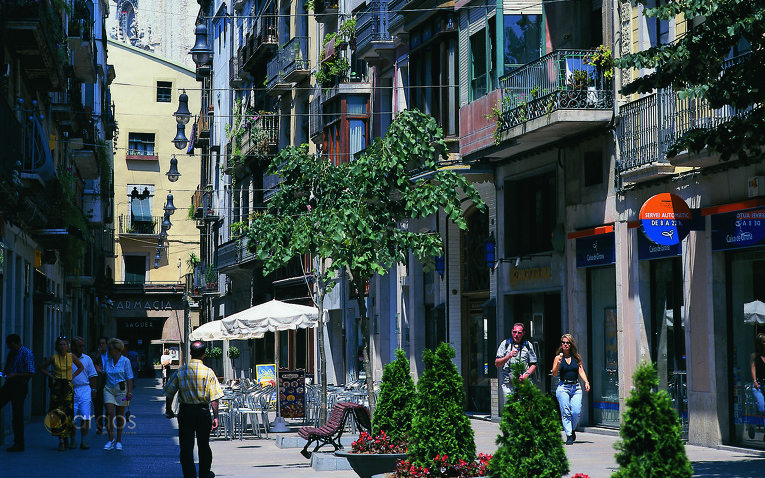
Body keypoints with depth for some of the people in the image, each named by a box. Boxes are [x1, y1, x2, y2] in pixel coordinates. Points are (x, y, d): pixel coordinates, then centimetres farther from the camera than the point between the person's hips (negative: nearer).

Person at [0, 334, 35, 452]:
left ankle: (19, 444, 5)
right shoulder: (11, 353, 13)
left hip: (20, 387, -7)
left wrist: (16, 375, -21)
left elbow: (31, 373, -14)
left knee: (17, 416, -3)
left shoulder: (26, 353, -10)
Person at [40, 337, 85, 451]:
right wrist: (51, 376, 3)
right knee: (58, 413, -5)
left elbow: (81, 367, 17)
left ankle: (65, 439, 9)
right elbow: (42, 368, 13)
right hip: (57, 386, 0)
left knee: (68, 412, -5)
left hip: (68, 386, 0)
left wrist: (72, 376, 6)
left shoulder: (71, 357, 2)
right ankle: (61, 440, -3)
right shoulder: (54, 357, 0)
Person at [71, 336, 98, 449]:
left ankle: (83, 440, 2)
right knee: (72, 418, -1)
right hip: (71, 391, -1)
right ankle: (73, 441, 10)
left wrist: (93, 389, 6)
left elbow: (92, 376, 14)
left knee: (85, 417, -5)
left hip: (85, 390, 1)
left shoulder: (87, 359, 10)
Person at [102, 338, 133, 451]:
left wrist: (129, 392, -11)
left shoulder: (125, 361, -4)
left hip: (121, 389, -3)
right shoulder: (107, 361, 8)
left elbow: (129, 378, -4)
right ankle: (111, 439, 0)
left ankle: (118, 441, 14)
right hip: (109, 389, 3)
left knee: (120, 415, 4)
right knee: (109, 413, -11)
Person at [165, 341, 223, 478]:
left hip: (185, 411, 0)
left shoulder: (181, 371, -2)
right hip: (203, 411, 0)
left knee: (186, 446, 4)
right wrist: (215, 416, -5)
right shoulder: (208, 372, -8)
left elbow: (169, 393, 3)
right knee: (203, 445, 16)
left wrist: (168, 410, 18)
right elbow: (214, 398, -10)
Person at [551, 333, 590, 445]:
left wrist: (586, 382, -8)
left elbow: (581, 371, 8)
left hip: (576, 387, 2)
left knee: (576, 412, -9)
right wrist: (558, 363, -14)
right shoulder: (558, 357, 6)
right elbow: (554, 374, 2)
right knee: (565, 412, -8)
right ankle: (569, 436, -4)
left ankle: (572, 430, 17)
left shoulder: (576, 357, 12)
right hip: (563, 387, -2)